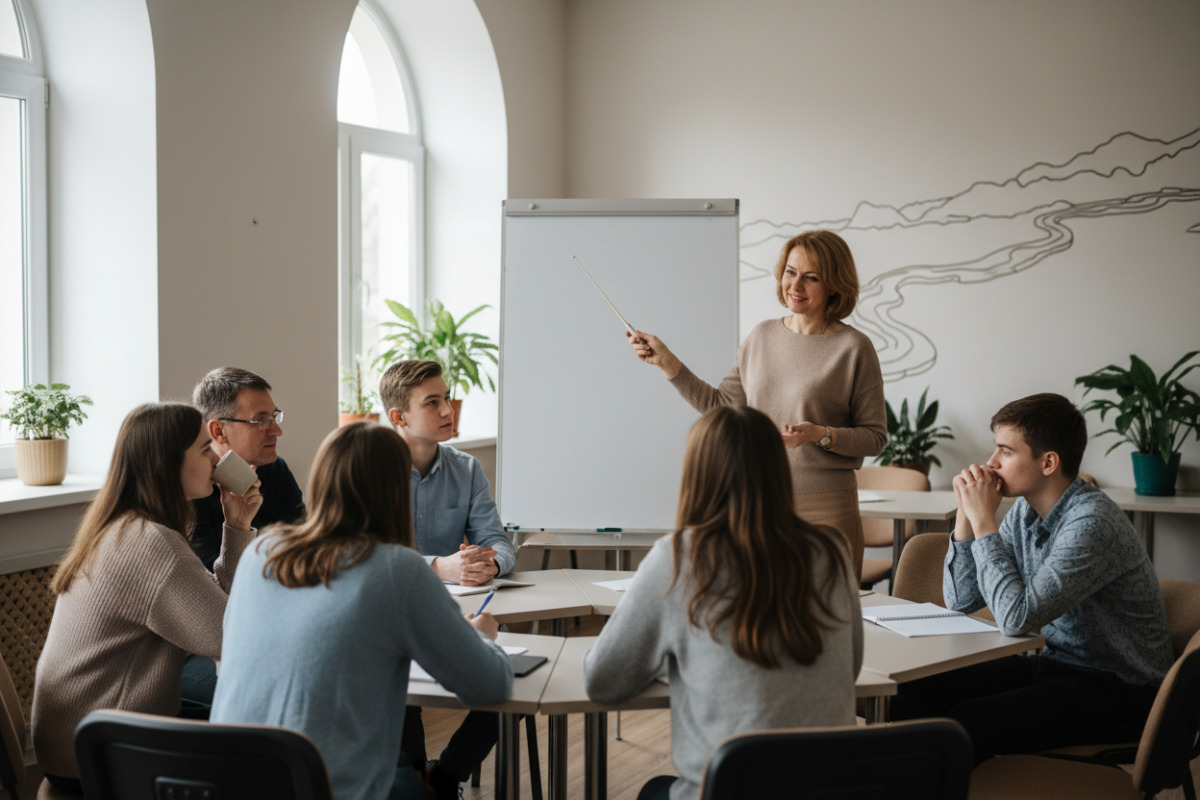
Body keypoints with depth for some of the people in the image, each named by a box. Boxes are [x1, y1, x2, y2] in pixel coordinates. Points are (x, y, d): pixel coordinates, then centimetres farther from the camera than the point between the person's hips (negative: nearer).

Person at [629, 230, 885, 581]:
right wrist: (666, 361, 9)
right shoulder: (762, 337, 9)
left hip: (825, 508, -4)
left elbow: (875, 436, -3)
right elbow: (721, 406, 13)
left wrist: (820, 434, -19)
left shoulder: (854, 348, -5)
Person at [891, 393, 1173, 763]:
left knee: (967, 723, -25)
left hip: (1117, 691, -8)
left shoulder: (1091, 522, -24)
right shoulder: (1025, 511, 2)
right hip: (1055, 664, 8)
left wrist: (984, 521, -23)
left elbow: (1017, 618, -30)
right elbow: (961, 600, 7)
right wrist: (966, 514, -6)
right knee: (914, 696, -5)